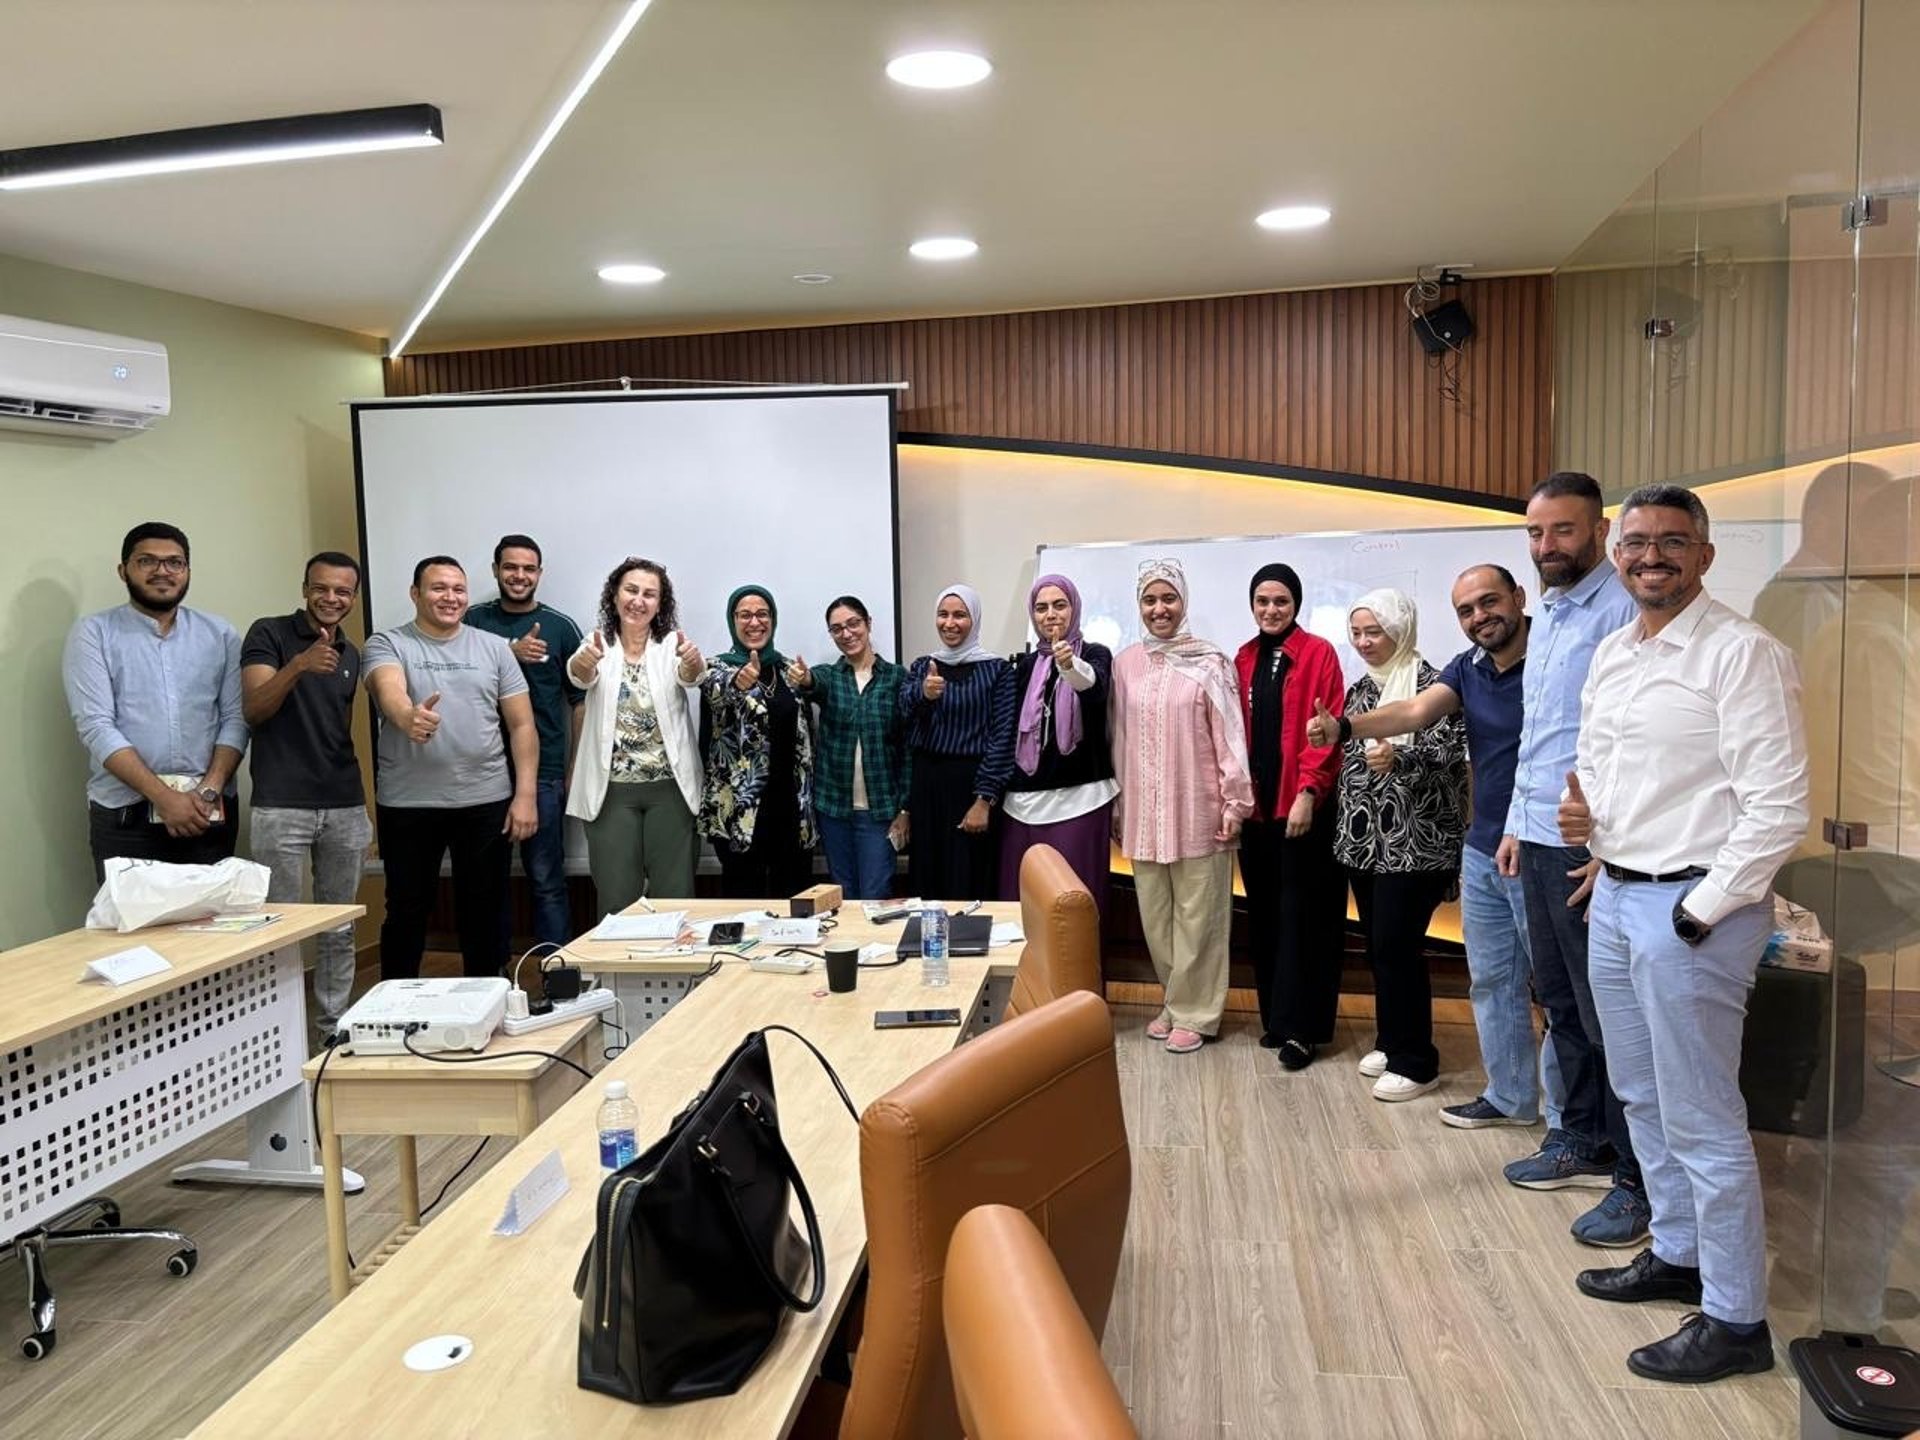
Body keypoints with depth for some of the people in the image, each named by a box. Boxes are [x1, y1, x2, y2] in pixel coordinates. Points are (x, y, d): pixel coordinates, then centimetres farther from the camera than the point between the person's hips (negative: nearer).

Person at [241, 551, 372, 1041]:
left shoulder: (350, 655, 14)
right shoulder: (269, 634, -2)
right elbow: (253, 709, -12)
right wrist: (297, 665, -28)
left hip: (344, 808, 5)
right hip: (281, 807, -5)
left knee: (340, 930, 10)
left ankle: (334, 1027, 20)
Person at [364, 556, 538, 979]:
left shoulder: (494, 648, 7)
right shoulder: (387, 645, 0)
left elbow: (522, 725, 5)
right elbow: (389, 690, -23)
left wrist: (525, 795, -4)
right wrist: (408, 716, -46)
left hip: (486, 802, 2)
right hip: (408, 805, -2)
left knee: (483, 913, 10)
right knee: (407, 913, 10)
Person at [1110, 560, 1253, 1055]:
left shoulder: (1210, 662, -4)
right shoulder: (1125, 664, 7)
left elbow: (1229, 736, -5)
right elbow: (1119, 738, 10)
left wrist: (1236, 802, -8)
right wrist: (1117, 805, 11)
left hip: (1197, 810, -4)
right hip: (1143, 812, 4)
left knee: (1196, 915, 3)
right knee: (1155, 916, 11)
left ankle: (1194, 1013, 16)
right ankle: (1175, 1001, 27)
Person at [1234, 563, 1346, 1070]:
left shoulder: (1318, 653, -4)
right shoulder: (1244, 659, 12)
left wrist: (1307, 792, -17)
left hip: (1302, 803, -5)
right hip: (1256, 803, 5)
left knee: (1303, 914, -1)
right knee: (1264, 913, 10)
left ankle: (1300, 1026, 5)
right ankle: (1275, 1016, 21)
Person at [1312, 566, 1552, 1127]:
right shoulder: (1468, 667, 6)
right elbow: (1416, 711, -7)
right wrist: (1344, 726, -23)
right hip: (1482, 852, 7)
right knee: (1491, 980, 17)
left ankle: (1566, 1114, 21)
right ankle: (1509, 1095, 32)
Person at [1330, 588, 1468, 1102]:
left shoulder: (1428, 682, -10)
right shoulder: (1360, 688, 14)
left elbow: (1452, 749, -20)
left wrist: (1400, 756, -34)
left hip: (1414, 841, -7)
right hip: (1365, 838, 7)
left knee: (1396, 947, -7)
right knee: (1378, 945, 12)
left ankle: (1416, 1061, 4)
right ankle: (1391, 1041, 25)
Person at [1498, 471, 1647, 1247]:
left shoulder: (1624, 610, -14)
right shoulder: (1545, 614, 14)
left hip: (1593, 847, -8)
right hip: (1538, 841, 8)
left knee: (1608, 1017, 1)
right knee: (1560, 1003, 17)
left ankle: (1637, 1178, 14)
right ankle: (1583, 1141, 32)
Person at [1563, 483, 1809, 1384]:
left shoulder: (1742, 653, -13)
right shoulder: (1611, 653, 11)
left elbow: (1777, 810, -17)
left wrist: (1701, 911, -16)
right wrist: (1581, 815, 0)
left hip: (1689, 908, -8)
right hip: (1613, 894, 8)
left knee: (1701, 1122, 1)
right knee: (1642, 1097, 20)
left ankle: (1735, 1320, 16)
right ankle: (1676, 1256, 38)